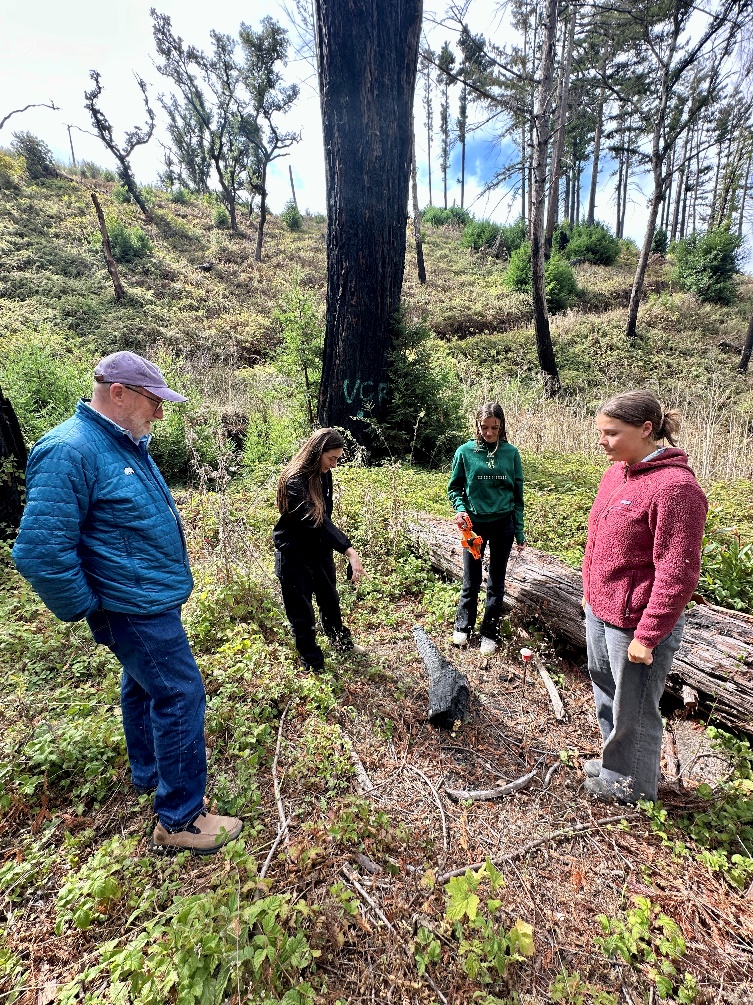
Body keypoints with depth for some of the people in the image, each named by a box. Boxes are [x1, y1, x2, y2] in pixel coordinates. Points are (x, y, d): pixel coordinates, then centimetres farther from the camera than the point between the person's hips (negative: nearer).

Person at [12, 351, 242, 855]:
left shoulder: (128, 444, 7)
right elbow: (41, 551, -25)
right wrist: (88, 609, -14)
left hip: (155, 600, 10)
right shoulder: (69, 451, -23)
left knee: (144, 685, 23)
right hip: (136, 609, -10)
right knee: (181, 696, -2)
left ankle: (149, 773, 45)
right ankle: (180, 819, 16)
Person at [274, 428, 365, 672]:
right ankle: (313, 664, 22)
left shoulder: (324, 474, -2)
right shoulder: (295, 481, -27)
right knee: (302, 611, 6)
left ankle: (342, 643, 44)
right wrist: (349, 551, -43)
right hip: (294, 553, -7)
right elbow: (316, 521, -37)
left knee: (329, 599, 23)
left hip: (320, 548, 7)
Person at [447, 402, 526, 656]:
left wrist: (519, 532, 4)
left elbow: (518, 494, 3)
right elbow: (454, 487, 3)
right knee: (471, 582, 10)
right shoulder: (465, 451, -6)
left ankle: (489, 633, 28)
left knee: (496, 583, 12)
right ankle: (463, 627, 31)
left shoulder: (511, 453, -2)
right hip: (474, 524, -1)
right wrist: (460, 508, -18)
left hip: (503, 524, 1)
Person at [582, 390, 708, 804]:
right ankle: (612, 762, 49)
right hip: (598, 613, 8)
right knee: (605, 691, 25)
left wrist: (647, 636, -18)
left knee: (633, 712, 14)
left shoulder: (675, 486, -22)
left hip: (633, 624, -8)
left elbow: (677, 575, -22)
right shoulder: (616, 473, 4)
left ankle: (631, 786, 39)